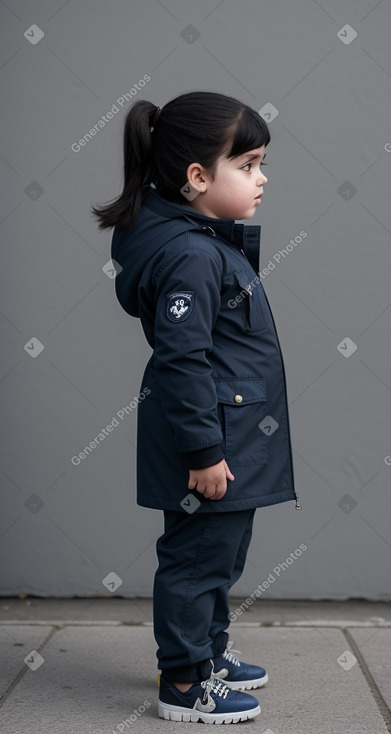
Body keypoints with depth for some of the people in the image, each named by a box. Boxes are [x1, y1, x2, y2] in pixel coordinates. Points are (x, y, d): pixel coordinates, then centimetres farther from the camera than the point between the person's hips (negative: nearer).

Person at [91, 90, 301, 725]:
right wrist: (202, 450, -23)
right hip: (212, 444, -11)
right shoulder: (191, 256, -22)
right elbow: (181, 358, -25)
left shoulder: (210, 242, 11)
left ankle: (210, 654, 38)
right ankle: (184, 685, 15)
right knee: (198, 558, 2)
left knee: (222, 555, 22)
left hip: (232, 439, 11)